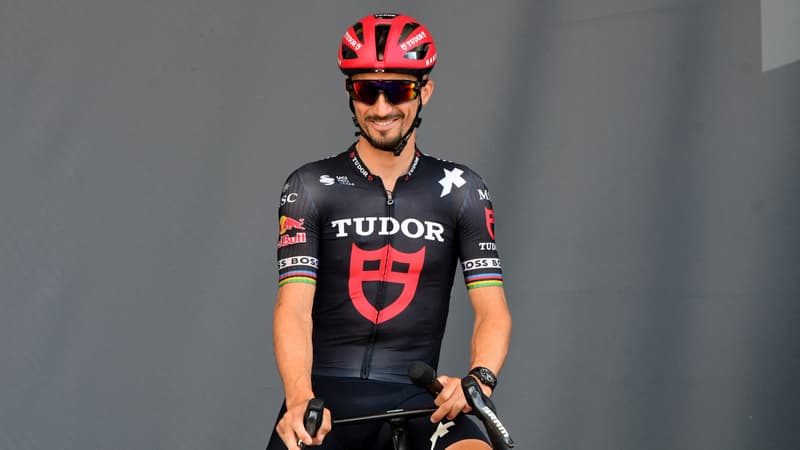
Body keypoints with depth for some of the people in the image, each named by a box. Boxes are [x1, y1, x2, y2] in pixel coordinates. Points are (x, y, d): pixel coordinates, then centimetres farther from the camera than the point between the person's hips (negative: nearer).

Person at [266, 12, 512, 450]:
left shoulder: (460, 190, 6)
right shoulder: (311, 187, 2)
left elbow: (492, 309, -1)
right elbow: (294, 308, -8)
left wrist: (480, 376, -23)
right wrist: (300, 399, -27)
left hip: (417, 401, 1)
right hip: (327, 395, 0)